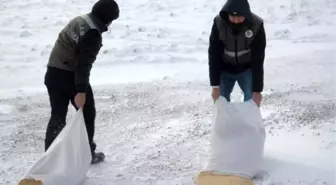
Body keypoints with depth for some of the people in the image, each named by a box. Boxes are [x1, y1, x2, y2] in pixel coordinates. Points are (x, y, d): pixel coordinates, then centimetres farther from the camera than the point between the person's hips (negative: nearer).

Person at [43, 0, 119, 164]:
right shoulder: (92, 35, -19)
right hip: (70, 77, -8)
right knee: (88, 113, 12)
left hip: (53, 74, 8)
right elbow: (84, 64, -25)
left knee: (57, 115, 13)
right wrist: (81, 91, -25)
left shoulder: (78, 20, 10)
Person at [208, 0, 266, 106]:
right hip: (225, 69, 1)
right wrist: (215, 86, -21)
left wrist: (257, 89, -24)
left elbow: (258, 59, -23)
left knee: (253, 98, -7)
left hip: (247, 69, -1)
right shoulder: (219, 23, -25)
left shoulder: (257, 25, -27)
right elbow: (214, 55, -20)